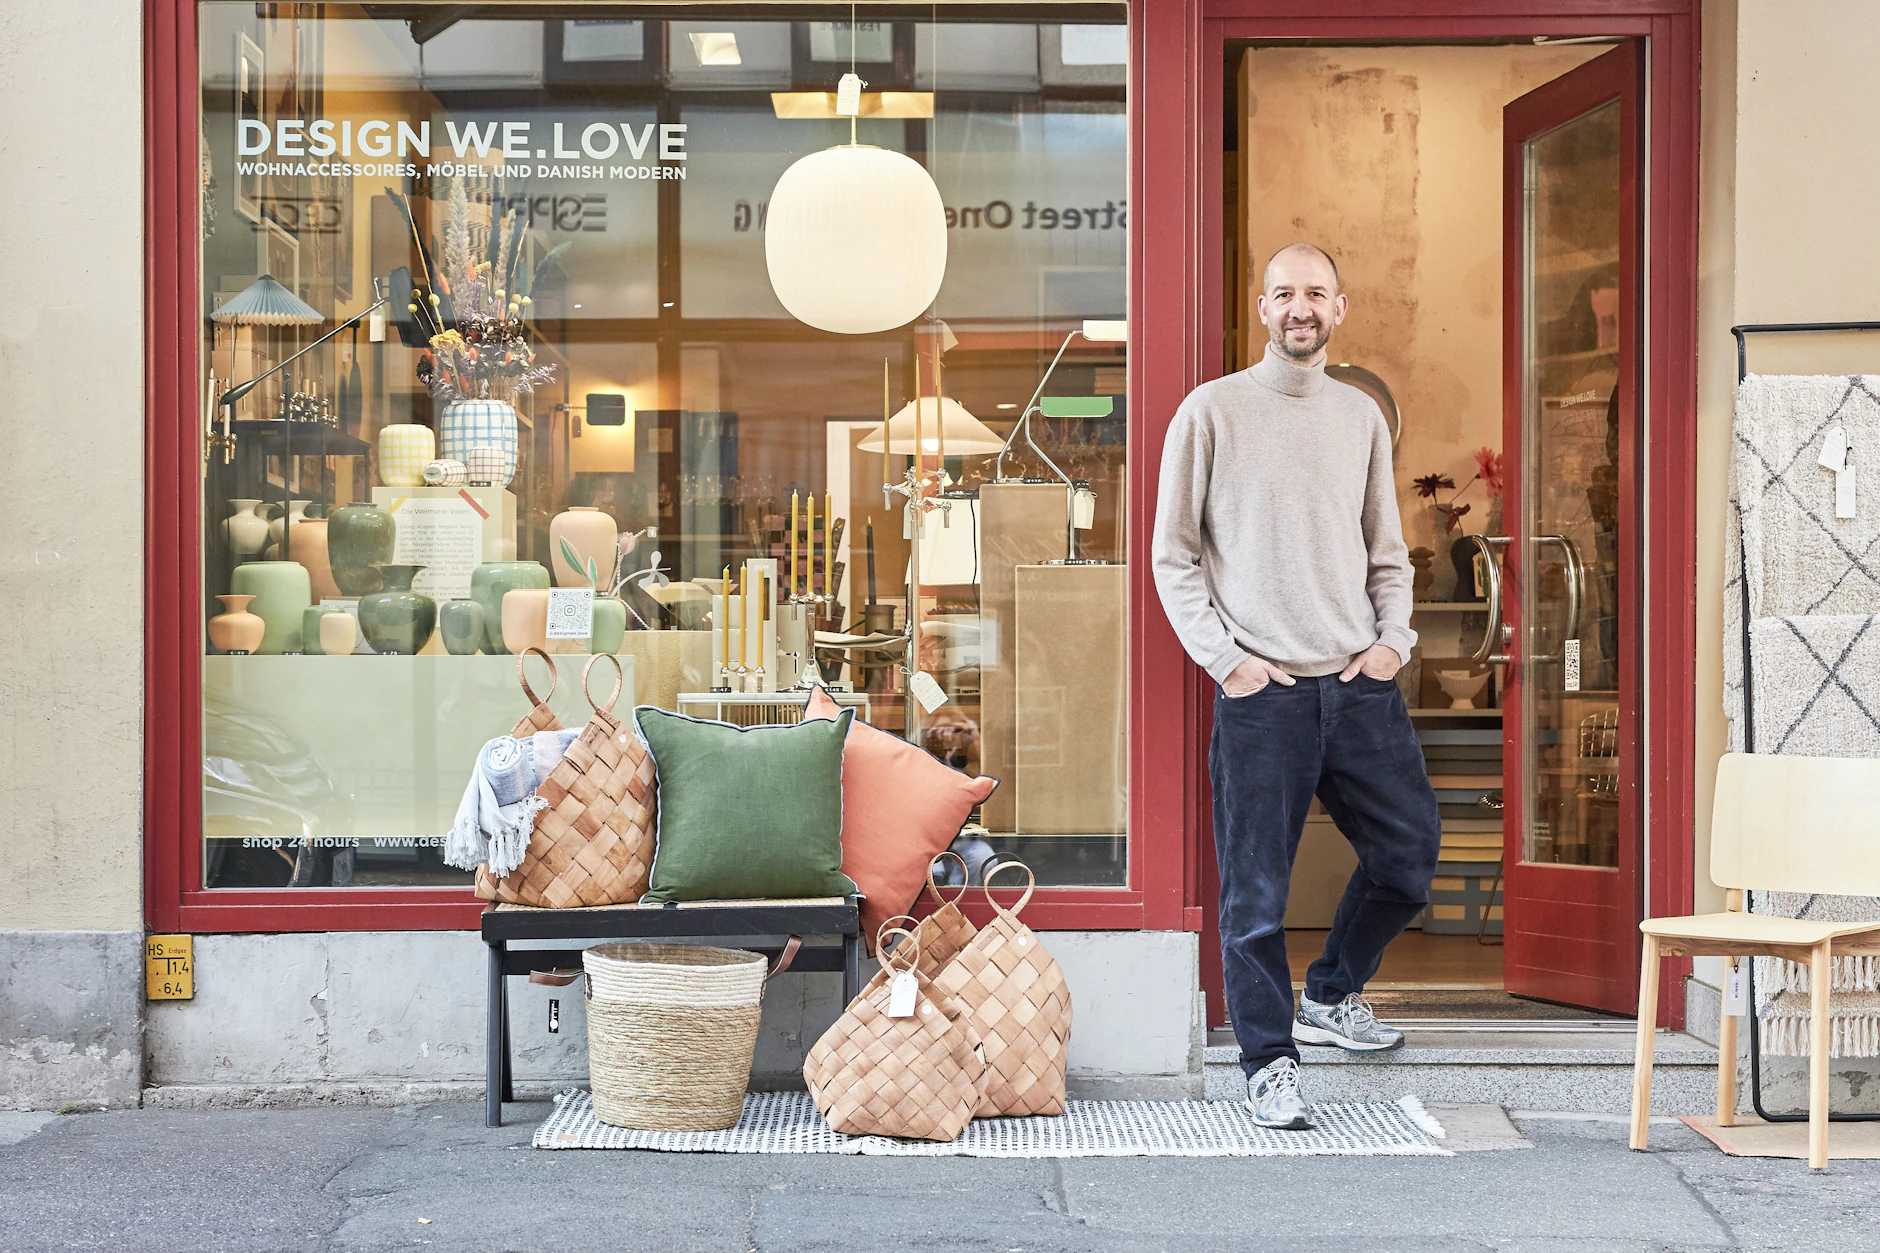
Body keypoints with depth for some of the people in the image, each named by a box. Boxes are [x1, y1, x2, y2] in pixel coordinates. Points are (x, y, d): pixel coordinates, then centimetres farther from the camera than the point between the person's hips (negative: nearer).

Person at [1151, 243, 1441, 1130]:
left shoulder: (1362, 417, 13)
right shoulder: (1212, 411, 0)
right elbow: (1173, 557, 0)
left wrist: (1393, 640, 2)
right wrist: (1224, 658, -8)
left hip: (1361, 684, 4)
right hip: (1261, 692, -4)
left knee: (1410, 851, 8)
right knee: (1256, 888, -2)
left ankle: (1330, 997, 30)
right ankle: (1269, 1061, 10)